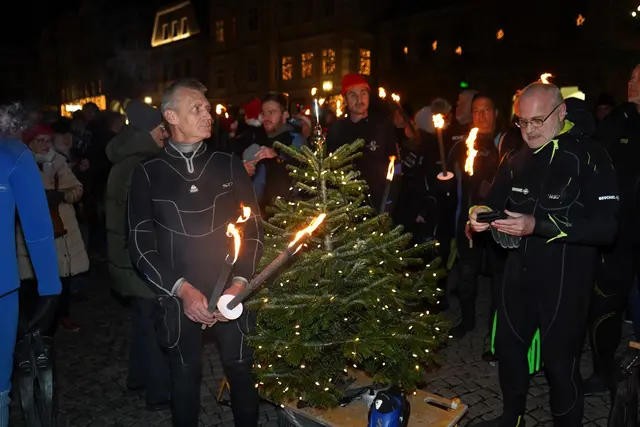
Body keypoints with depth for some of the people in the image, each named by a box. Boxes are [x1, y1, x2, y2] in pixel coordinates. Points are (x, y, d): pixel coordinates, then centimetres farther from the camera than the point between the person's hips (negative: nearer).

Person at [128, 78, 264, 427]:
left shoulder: (229, 165, 2)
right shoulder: (148, 173, -1)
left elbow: (252, 228, 1)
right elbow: (141, 243, -3)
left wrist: (239, 283, -12)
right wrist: (181, 289, -15)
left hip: (232, 292, 1)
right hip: (177, 297, 0)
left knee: (241, 371, 12)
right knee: (185, 376, 15)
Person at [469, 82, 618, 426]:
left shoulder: (589, 157, -12)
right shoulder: (517, 159, 8)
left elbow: (606, 226, -21)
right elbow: (495, 201, 17)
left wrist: (538, 225, -29)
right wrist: (479, 213, -8)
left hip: (565, 279, -6)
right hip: (519, 273, 7)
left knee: (560, 360, 4)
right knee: (508, 345, 18)